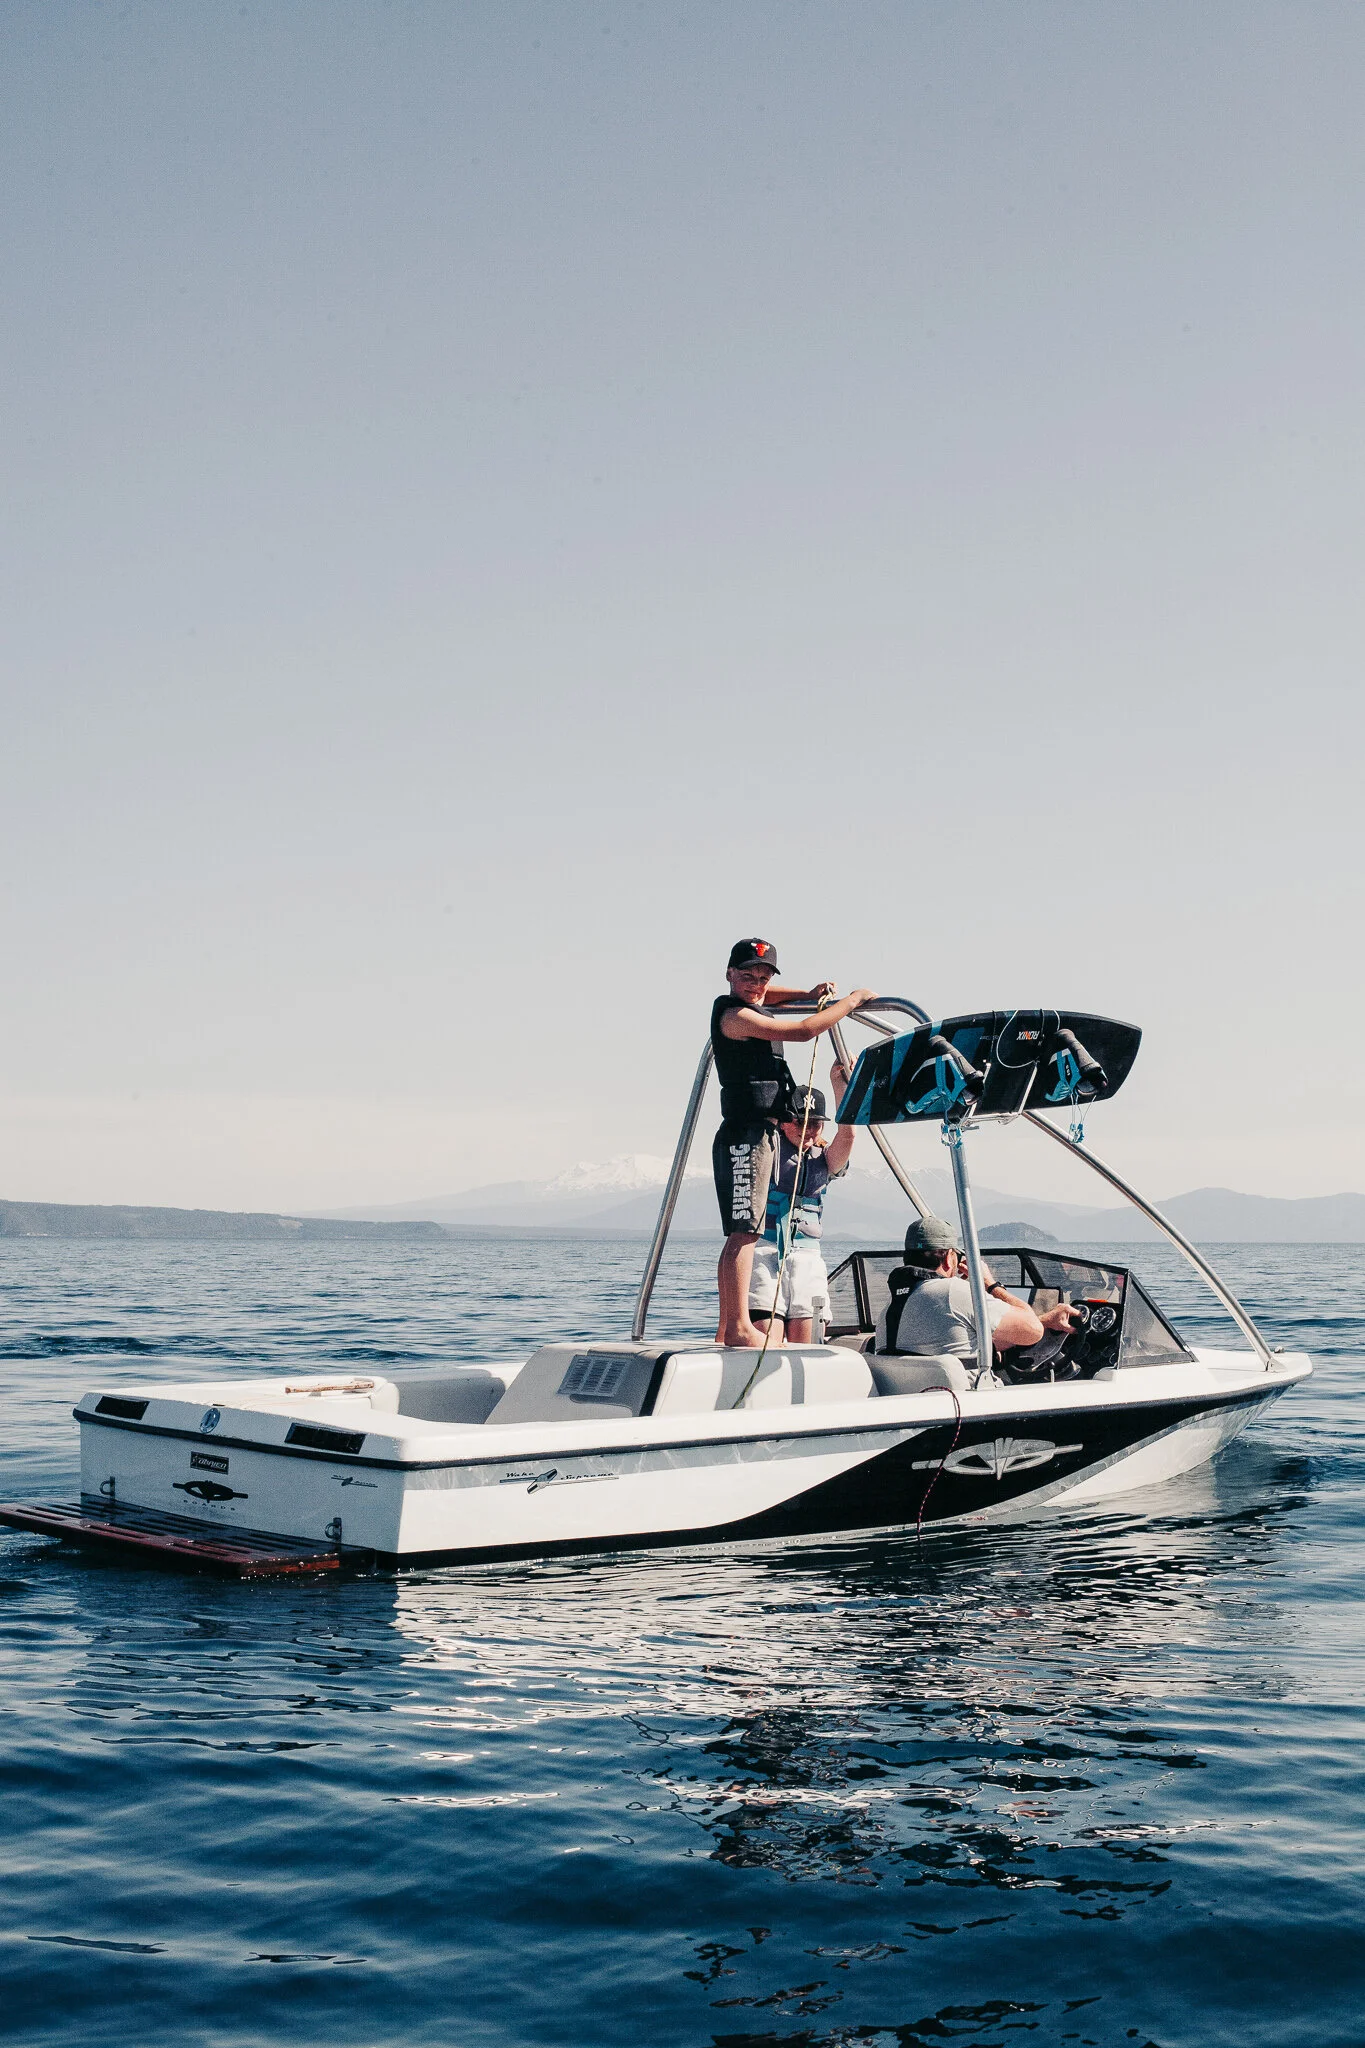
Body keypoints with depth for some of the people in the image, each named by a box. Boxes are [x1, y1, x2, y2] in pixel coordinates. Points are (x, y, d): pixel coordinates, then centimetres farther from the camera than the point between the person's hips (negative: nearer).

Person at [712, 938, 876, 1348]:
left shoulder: (752, 1006, 17)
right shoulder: (734, 1015, -12)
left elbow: (767, 994, 42)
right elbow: (802, 1031, -18)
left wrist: (809, 994, 23)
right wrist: (853, 1000, -7)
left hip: (761, 1134, 10)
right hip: (746, 1133, -10)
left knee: (740, 1234, 9)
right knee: (744, 1231, -14)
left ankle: (727, 1330, 10)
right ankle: (740, 1327, -17)